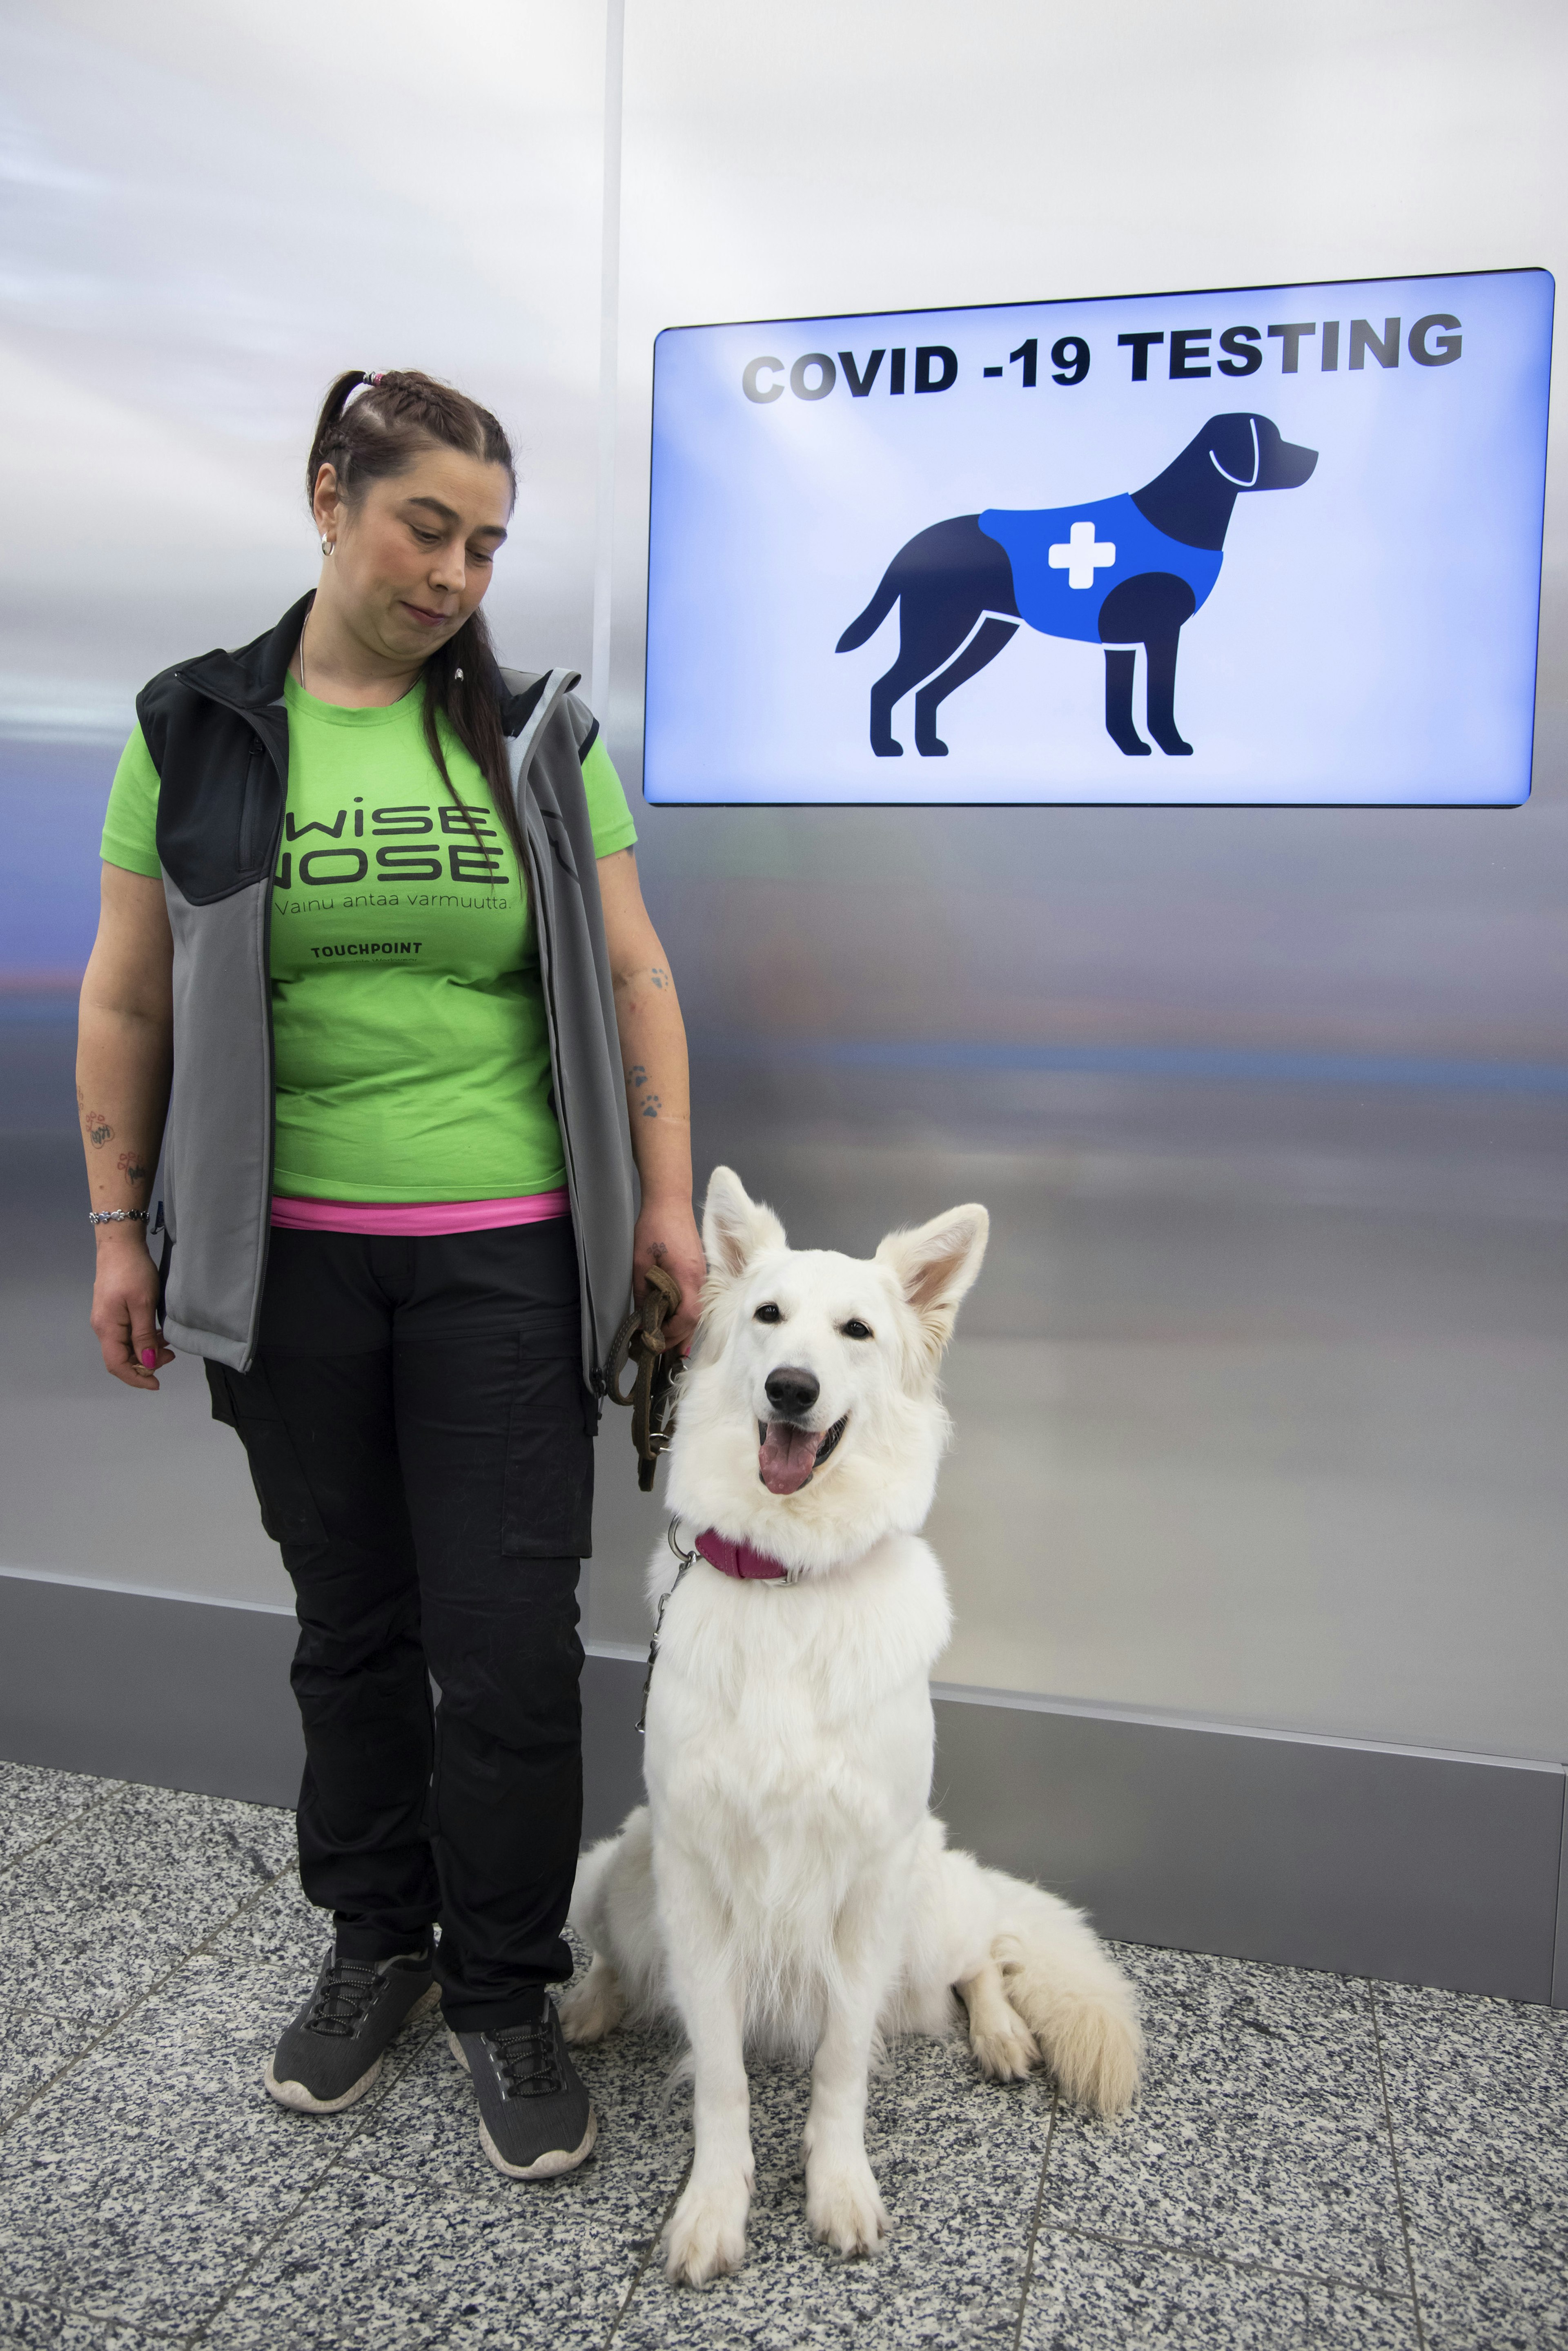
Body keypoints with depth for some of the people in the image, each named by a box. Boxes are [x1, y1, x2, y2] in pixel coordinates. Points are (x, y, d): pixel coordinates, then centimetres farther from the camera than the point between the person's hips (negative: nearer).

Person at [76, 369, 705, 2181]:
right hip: (285, 1261, 1)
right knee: (349, 1621, 14)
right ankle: (375, 1944, 35)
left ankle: (505, 1994, 23)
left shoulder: (536, 735, 5)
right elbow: (127, 1003, 6)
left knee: (508, 1639, 1)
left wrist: (665, 1201, 0)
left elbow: (632, 979, 5)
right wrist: (118, 1231, 4)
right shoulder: (197, 733, 4)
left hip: (506, 1254, 0)